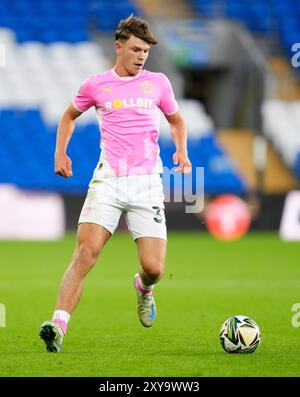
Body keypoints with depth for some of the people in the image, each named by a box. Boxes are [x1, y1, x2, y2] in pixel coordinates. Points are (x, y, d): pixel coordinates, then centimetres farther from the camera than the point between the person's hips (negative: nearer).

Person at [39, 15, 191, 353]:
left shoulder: (157, 83, 9)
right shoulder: (96, 85, 7)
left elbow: (176, 120, 26)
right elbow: (70, 116, 25)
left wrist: (182, 150, 7)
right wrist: (60, 151, 10)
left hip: (147, 182, 1)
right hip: (107, 181, -1)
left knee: (154, 268, -7)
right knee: (86, 252, -20)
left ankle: (143, 288, 32)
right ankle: (58, 326, -25)